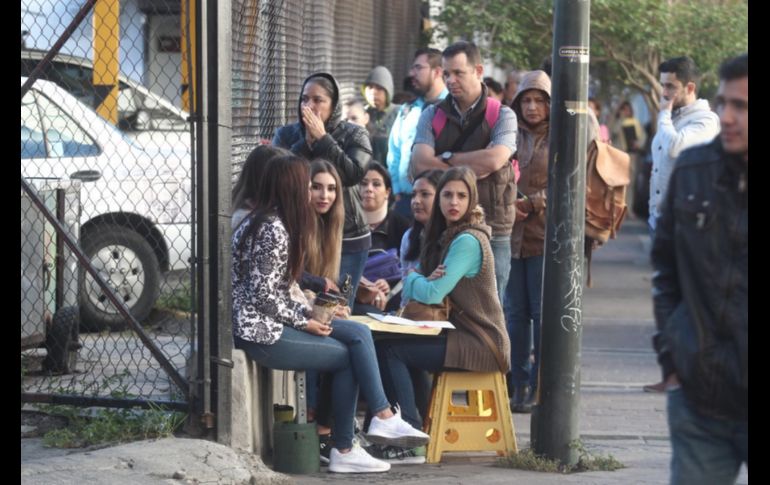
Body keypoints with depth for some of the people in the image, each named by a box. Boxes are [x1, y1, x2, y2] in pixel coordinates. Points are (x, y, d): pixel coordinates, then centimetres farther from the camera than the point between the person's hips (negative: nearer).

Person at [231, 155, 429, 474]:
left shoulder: (269, 222, 16)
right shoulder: (273, 230, -16)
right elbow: (263, 295, -21)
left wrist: (307, 313, 2)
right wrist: (304, 322, -11)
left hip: (271, 321, 9)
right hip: (260, 332, -9)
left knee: (359, 334, -2)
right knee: (347, 355, -3)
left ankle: (383, 418, -8)